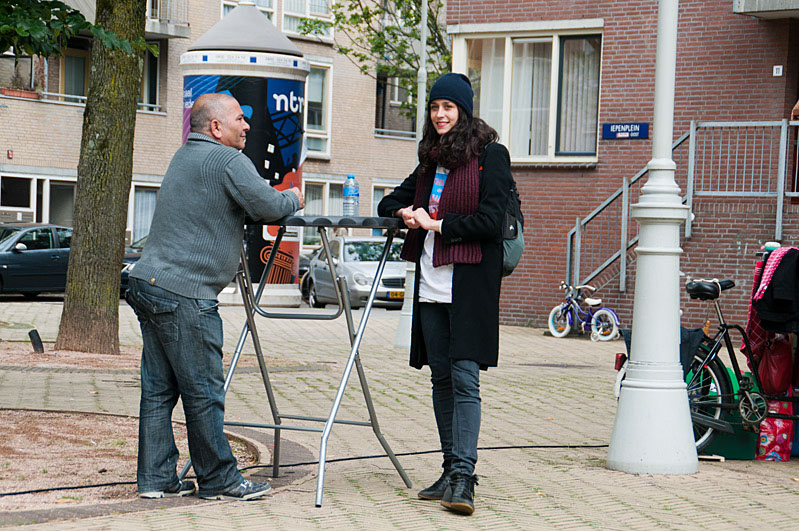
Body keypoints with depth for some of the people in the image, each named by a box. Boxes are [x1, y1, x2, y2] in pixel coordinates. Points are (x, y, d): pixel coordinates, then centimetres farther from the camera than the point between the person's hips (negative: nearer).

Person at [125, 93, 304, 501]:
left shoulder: (184, 157, 20)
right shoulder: (227, 161, -8)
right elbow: (268, 207, -13)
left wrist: (280, 200, 19)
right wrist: (293, 199, 9)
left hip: (148, 282, 9)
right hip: (184, 294, -9)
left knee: (159, 388, 10)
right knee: (203, 392, -1)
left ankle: (156, 478, 13)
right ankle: (218, 480, 6)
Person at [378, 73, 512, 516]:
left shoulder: (491, 156, -3)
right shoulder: (431, 159, 18)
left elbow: (489, 221, -11)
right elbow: (391, 202, 27)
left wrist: (436, 224, -8)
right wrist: (406, 213, 4)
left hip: (470, 282, -7)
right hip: (432, 282, 7)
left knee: (464, 376, -11)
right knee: (441, 377, 8)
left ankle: (463, 476, -13)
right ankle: (451, 471, 13)